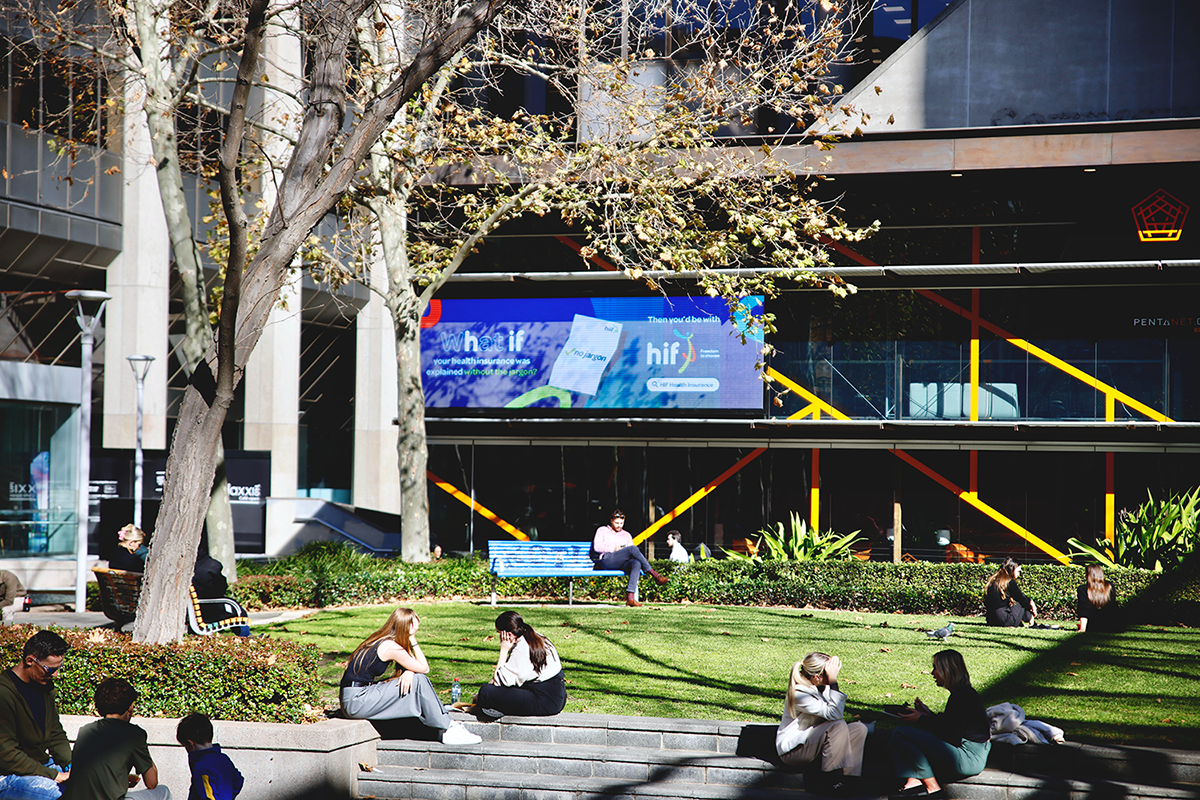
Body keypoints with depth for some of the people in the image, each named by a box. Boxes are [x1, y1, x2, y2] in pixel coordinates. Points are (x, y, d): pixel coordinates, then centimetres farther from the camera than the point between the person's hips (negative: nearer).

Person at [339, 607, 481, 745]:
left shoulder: (380, 640, 12)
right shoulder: (391, 647, -16)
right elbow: (424, 668, -6)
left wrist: (409, 672, -10)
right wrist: (412, 639, -5)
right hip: (356, 701, -9)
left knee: (415, 679, 5)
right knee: (418, 681, -12)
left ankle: (446, 723, 5)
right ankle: (447, 731, -6)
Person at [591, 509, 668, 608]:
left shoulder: (626, 535, 30)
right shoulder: (602, 530, 19)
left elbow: (633, 554, 18)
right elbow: (597, 547, 2)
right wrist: (614, 548, -5)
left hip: (622, 563, 4)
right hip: (606, 560, -4)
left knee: (636, 563, -34)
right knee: (632, 548, -28)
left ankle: (630, 597, -47)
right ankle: (654, 575, -27)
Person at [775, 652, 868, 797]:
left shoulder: (822, 687, 2)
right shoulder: (800, 694, -24)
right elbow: (833, 714, -31)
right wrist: (833, 682, -31)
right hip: (792, 750, -9)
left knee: (859, 728, -9)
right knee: (838, 726, -30)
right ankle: (826, 779, -24)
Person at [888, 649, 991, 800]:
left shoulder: (961, 696, -17)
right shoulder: (965, 692, 14)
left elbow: (952, 737, -18)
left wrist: (922, 719, -7)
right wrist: (928, 714, 17)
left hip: (967, 759, -11)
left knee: (900, 734, -14)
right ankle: (913, 781, -8)